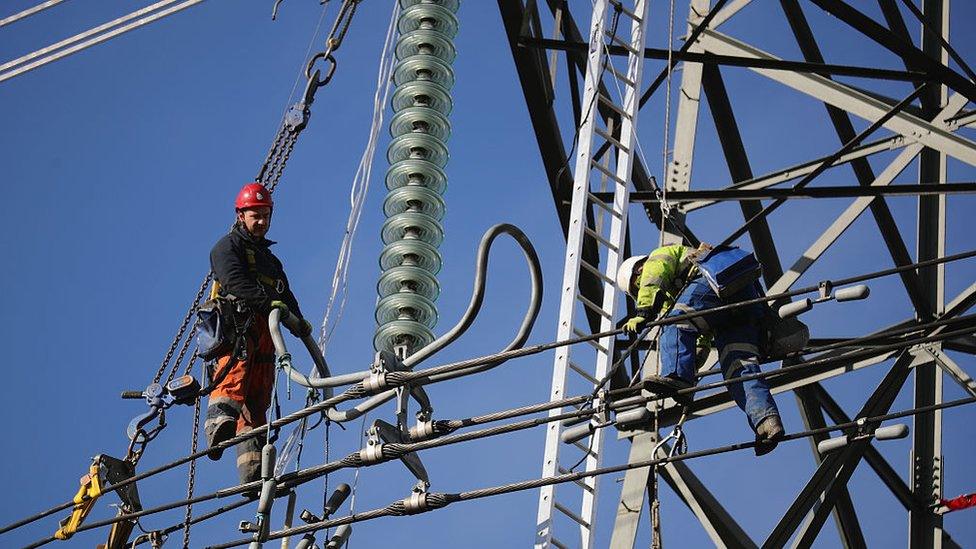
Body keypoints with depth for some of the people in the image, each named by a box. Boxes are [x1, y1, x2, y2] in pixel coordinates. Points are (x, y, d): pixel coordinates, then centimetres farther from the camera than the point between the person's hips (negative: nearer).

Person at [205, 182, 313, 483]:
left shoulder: (270, 260, 36)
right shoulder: (227, 247, 11)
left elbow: (286, 296, 24)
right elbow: (237, 283, -10)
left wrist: (299, 322, 2)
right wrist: (267, 301, -25)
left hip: (264, 334, 7)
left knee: (257, 402, -4)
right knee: (236, 367, -36)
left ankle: (253, 471, -13)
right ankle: (221, 418, -61)